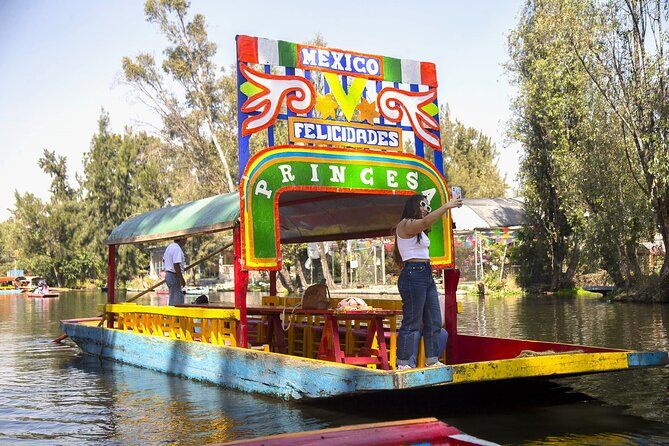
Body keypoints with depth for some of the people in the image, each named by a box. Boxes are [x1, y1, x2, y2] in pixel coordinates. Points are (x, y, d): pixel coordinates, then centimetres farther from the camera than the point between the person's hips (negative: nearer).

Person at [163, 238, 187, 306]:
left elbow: (164, 260, 23)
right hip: (174, 276, -10)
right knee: (176, 301, -7)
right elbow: (176, 265, -26)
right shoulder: (177, 249, -19)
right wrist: (182, 278, -23)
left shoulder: (170, 246, 12)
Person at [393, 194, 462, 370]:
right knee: (412, 322, -9)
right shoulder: (405, 224, -8)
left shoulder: (419, 231, 24)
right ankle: (403, 365, -4)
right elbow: (426, 222, -25)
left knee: (434, 322, 11)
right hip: (413, 275, -10)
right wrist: (446, 206, -26)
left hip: (426, 275, 10)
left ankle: (432, 361, 18)